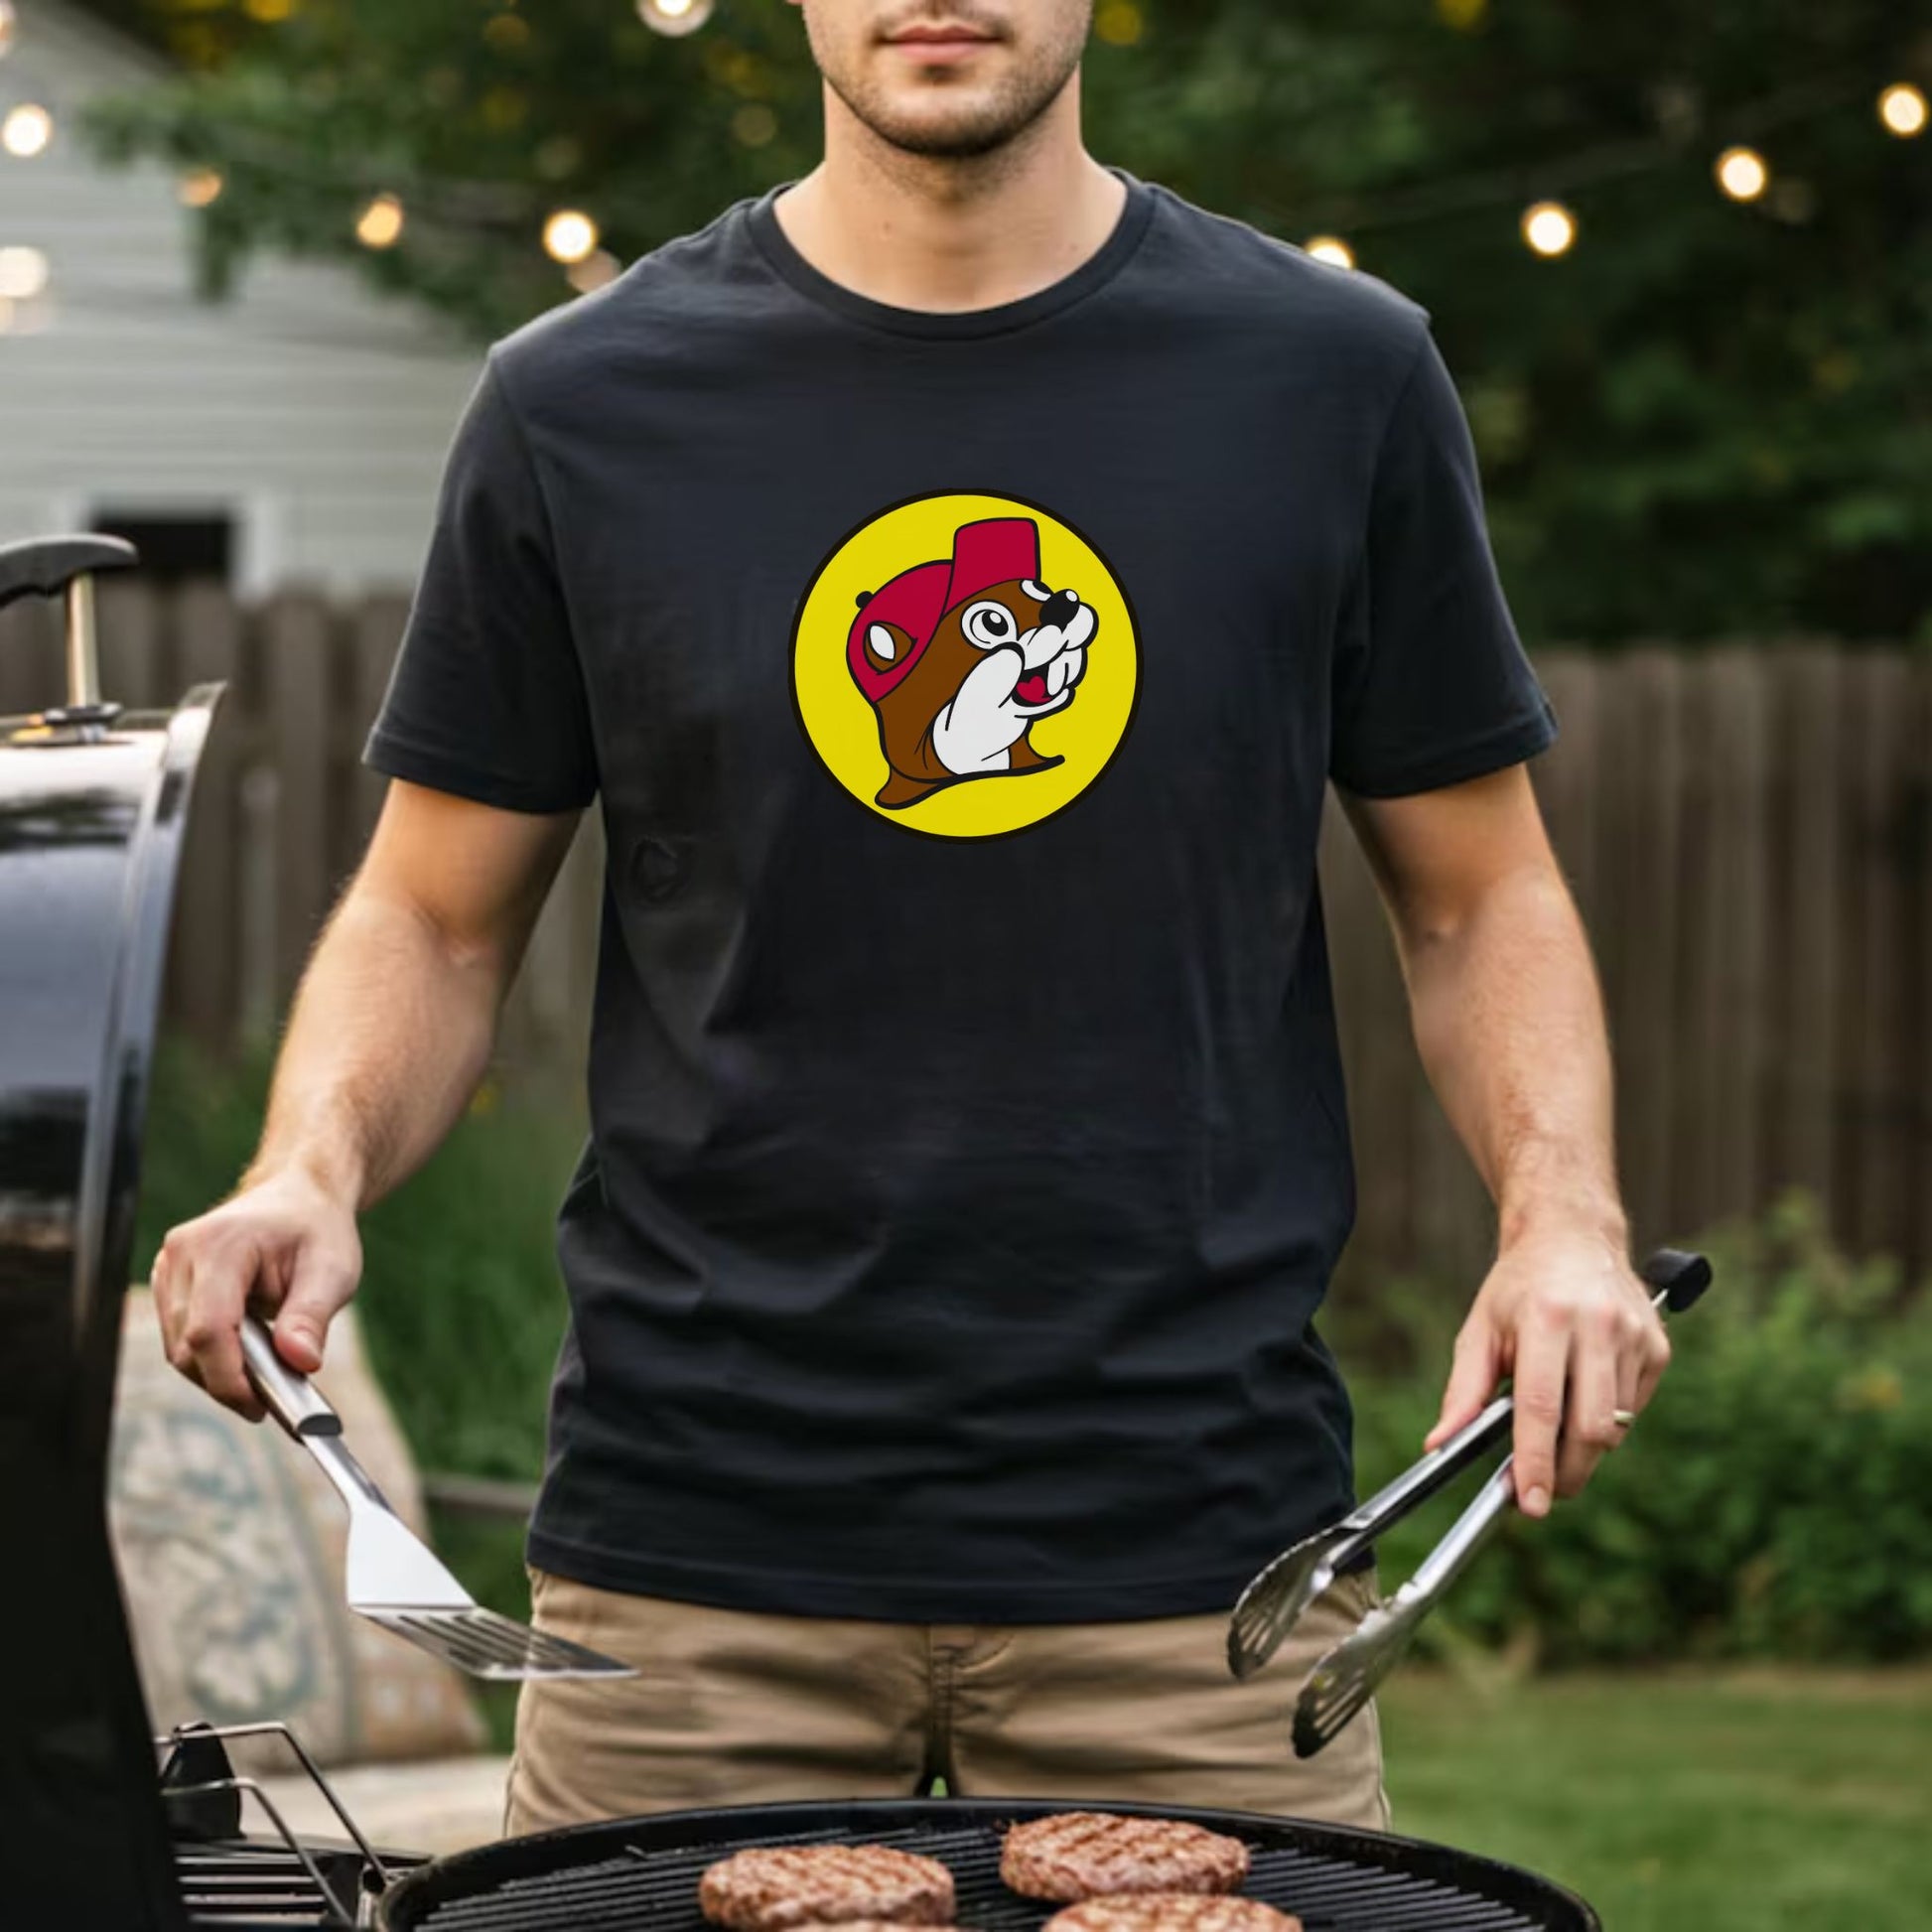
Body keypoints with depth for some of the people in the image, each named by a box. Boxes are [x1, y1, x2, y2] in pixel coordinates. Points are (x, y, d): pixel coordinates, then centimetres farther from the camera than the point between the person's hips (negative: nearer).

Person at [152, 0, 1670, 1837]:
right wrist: (314, 1168, -11)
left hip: (1198, 1548, 0)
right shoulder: (582, 408, 3)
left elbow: (1477, 896, 9)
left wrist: (1562, 1208, -9)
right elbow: (437, 923, 8)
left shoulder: (1331, 378, 3)